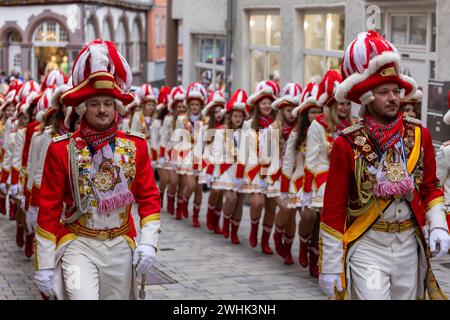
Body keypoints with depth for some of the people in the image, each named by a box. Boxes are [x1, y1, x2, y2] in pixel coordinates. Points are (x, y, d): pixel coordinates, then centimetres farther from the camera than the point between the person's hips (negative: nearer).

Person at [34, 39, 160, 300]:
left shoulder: (136, 146, 2)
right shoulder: (61, 150, -5)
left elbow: (149, 196, 6)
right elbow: (48, 210, -3)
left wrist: (148, 242, -8)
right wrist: (44, 266, -5)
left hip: (121, 247, 3)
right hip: (78, 245, -3)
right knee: (82, 297, -23)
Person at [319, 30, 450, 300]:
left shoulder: (419, 135, 3)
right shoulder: (347, 144, -9)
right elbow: (333, 210, -6)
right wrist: (330, 267, -6)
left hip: (410, 245, 4)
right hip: (366, 246, -4)